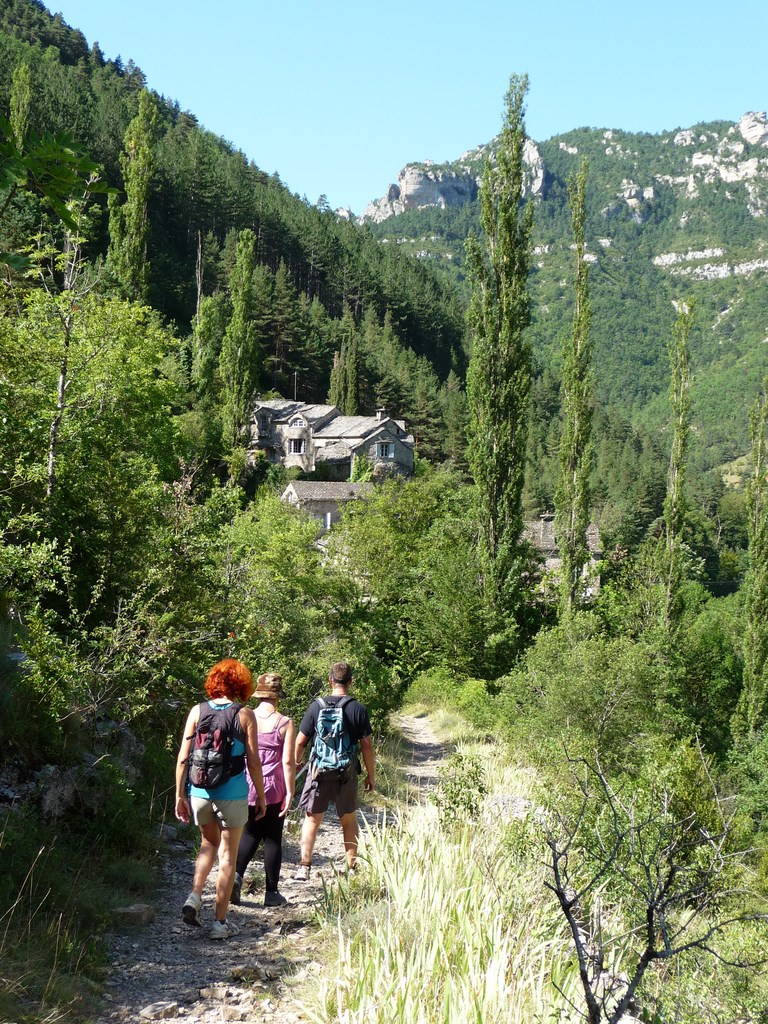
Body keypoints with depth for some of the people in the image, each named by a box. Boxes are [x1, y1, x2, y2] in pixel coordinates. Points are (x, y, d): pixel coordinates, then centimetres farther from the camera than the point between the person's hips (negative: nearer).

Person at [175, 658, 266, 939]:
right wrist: (261, 797, 5)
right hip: (232, 794, -3)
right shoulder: (245, 715, -5)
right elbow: (253, 761, -5)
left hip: (199, 791, 3)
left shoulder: (197, 711, 1)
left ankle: (195, 896, 7)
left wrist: (180, 794, 7)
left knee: (209, 843, 26)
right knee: (228, 856, 9)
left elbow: (182, 758, -1)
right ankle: (220, 922, 13)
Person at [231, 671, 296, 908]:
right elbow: (288, 761, -11)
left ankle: (237, 873, -6)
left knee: (249, 834, 17)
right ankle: (272, 892, 15)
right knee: (273, 839, 9)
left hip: (246, 788, 2)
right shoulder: (285, 723, -8)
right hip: (273, 789, -2)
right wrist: (290, 792, -5)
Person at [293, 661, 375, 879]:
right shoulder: (358, 709, -5)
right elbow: (367, 745, -4)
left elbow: (300, 741, -1)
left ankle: (304, 867, 1)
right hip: (347, 773, 1)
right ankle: (351, 865, 23)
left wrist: (297, 761, 18)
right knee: (349, 820, 16)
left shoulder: (316, 706, -5)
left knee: (312, 819, 8)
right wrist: (371, 775, 7)